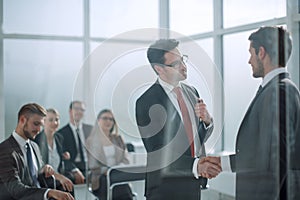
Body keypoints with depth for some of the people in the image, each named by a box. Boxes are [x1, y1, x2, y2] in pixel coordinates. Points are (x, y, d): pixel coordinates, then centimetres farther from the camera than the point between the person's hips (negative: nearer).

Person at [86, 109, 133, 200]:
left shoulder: (118, 139, 17)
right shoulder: (91, 141, 6)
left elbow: (125, 160, 10)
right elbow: (92, 166, 1)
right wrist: (106, 171, -13)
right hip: (101, 178, -3)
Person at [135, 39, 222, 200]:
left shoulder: (191, 91, 6)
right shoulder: (146, 103, -14)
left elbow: (200, 136, 12)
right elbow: (157, 154, -17)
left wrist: (206, 120, -9)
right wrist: (196, 165, -27)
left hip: (193, 185, 6)